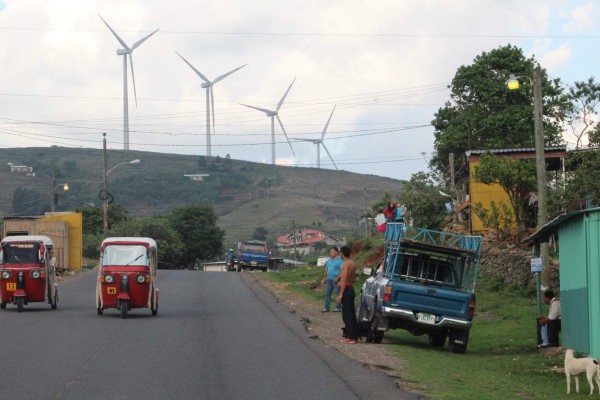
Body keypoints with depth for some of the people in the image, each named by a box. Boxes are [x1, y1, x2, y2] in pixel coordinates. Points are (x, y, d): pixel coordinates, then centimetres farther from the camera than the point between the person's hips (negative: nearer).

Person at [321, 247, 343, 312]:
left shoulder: (340, 260, -8)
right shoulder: (329, 260, 16)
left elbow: (342, 270, -16)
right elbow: (326, 270, 21)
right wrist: (324, 278, 18)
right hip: (329, 279, 8)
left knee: (338, 293, -1)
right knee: (327, 293, 6)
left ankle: (338, 307, 6)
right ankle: (326, 307, 10)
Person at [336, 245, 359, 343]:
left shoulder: (346, 264, -17)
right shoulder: (352, 263, 11)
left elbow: (344, 280, -22)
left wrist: (340, 295, -24)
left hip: (346, 290, -9)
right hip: (351, 289, 9)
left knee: (346, 315, -6)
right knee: (352, 314, 13)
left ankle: (350, 337, -8)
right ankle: (355, 336, 16)